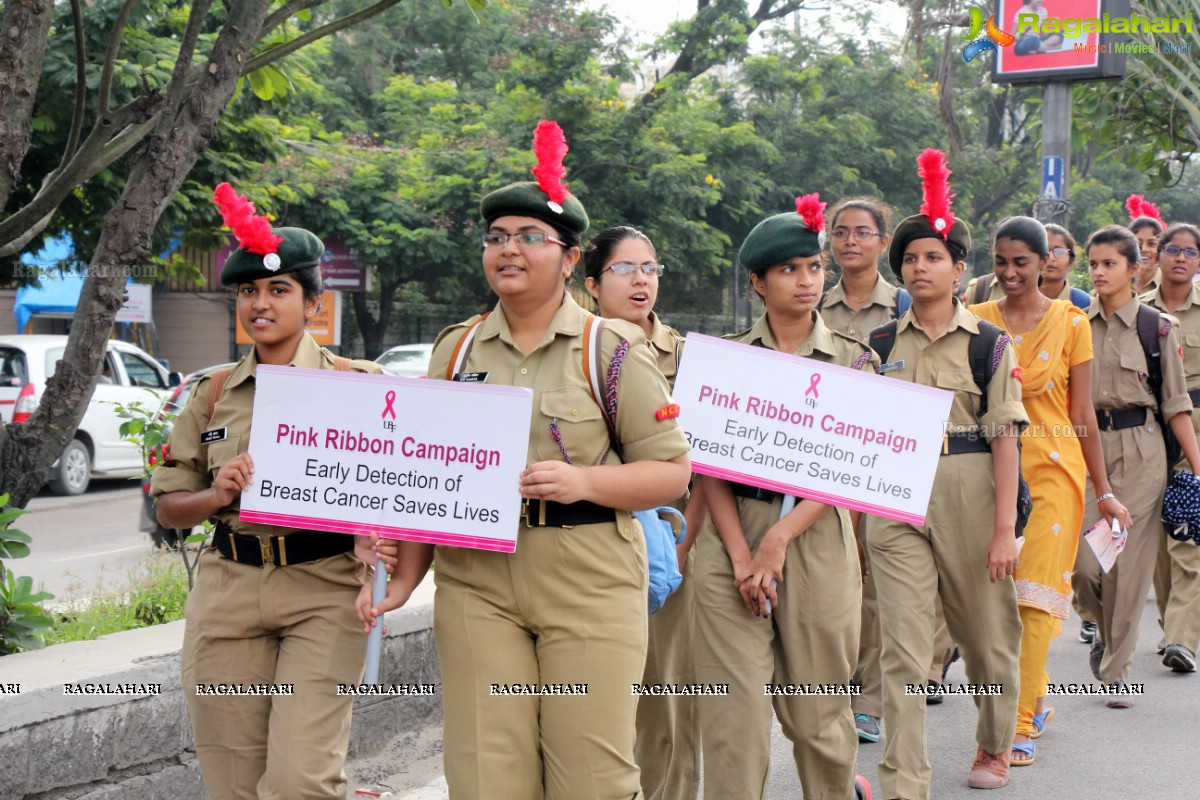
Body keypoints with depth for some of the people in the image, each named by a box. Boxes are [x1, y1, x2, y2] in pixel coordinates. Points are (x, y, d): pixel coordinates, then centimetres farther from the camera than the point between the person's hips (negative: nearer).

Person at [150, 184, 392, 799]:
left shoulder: (354, 383, 2)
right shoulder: (214, 394, 11)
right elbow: (168, 506, 12)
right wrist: (217, 495, -8)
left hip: (323, 592, -3)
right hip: (228, 593, 3)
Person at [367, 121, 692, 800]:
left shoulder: (612, 348, 1)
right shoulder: (457, 348, 12)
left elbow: (672, 470, -1)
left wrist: (583, 482, -16)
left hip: (589, 585, -3)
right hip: (476, 581, 3)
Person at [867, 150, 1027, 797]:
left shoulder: (989, 344, 0)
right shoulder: (882, 345, 7)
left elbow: (1005, 439, -4)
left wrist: (1005, 528, -10)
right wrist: (858, 518, 5)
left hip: (969, 493, -1)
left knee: (986, 633, 14)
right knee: (902, 649, -6)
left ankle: (994, 744, 39)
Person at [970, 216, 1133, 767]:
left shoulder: (1071, 322, 0)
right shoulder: (976, 321, 5)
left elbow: (1082, 414, 3)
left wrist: (1104, 491, 3)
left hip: (1053, 467, -3)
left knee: (1033, 594, -8)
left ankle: (1021, 725, -5)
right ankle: (1036, 697, 29)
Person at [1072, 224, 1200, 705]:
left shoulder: (1157, 328, 1)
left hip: (1140, 451, -2)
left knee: (1129, 563, -2)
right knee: (1083, 562, -6)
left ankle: (1117, 669, 11)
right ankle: (1107, 629, 26)